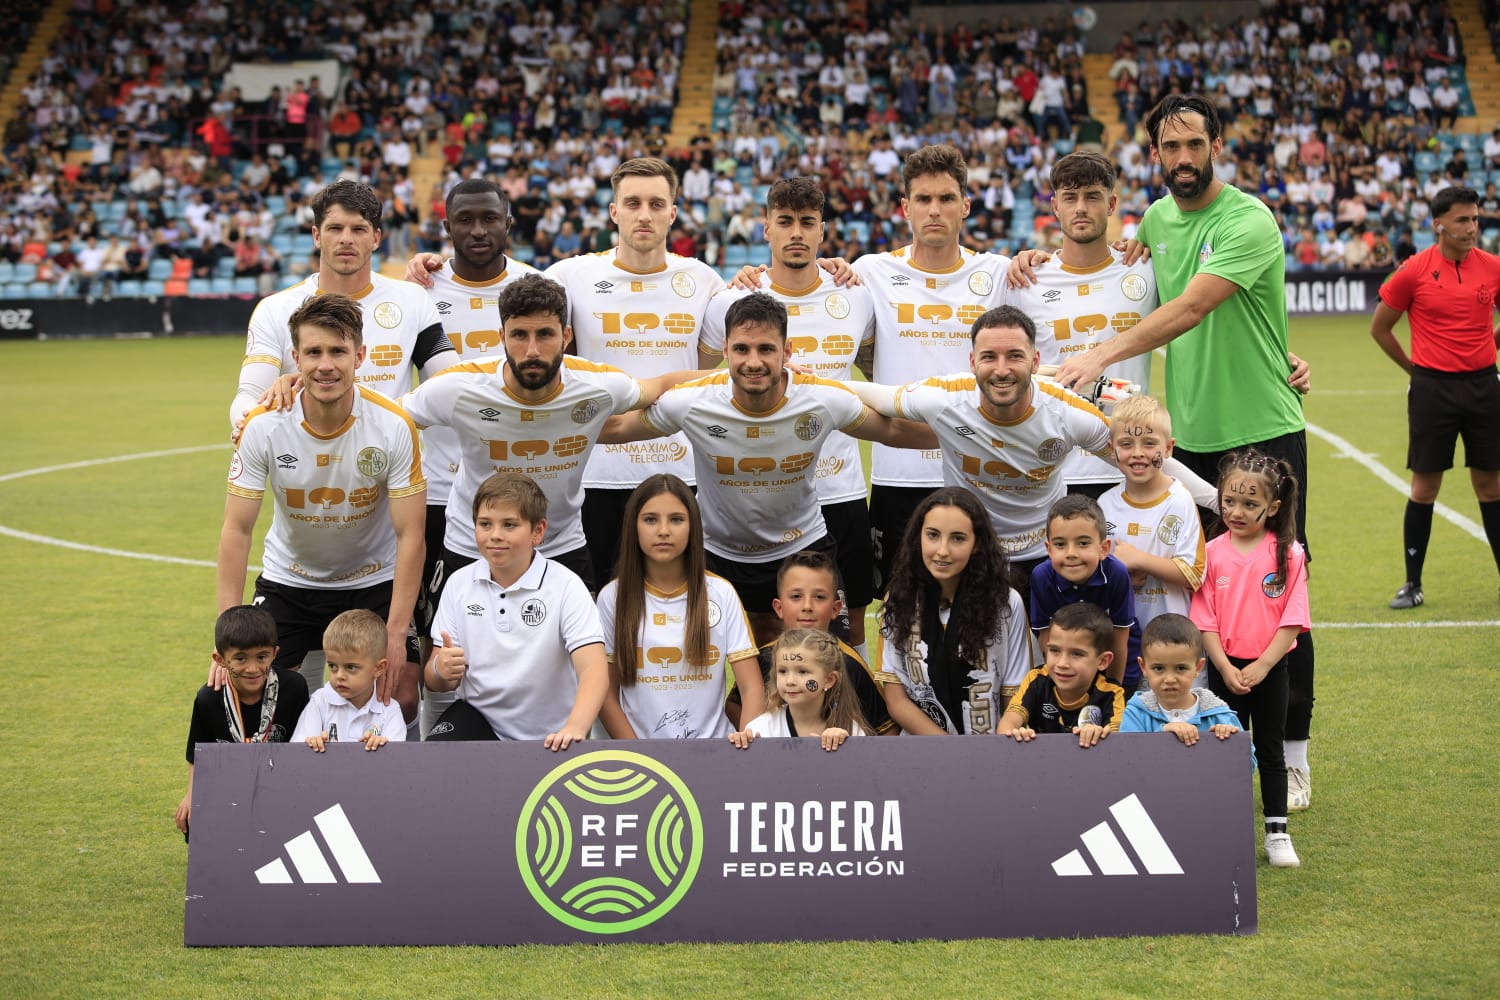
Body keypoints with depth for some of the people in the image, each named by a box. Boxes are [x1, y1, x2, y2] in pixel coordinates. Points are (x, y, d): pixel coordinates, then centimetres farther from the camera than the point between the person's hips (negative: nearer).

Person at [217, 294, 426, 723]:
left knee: (402, 699, -12)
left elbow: (409, 535, -18)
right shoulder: (261, 427, -19)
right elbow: (237, 530, -13)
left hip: (374, 582, -1)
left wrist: (396, 633, -23)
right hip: (288, 582, 1)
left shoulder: (395, 426, -21)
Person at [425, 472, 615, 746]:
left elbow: (594, 670, -22)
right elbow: (434, 681, 3)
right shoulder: (459, 583, 1)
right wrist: (441, 670, -22)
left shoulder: (565, 586, -10)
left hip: (548, 736, 0)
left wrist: (575, 728, -42)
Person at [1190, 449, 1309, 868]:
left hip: (1269, 668, -1)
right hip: (1225, 669, 1)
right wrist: (1226, 669, -12)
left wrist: (1261, 666, -15)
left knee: (1270, 751, 8)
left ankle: (1277, 833, 16)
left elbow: (1292, 620, -9)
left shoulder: (1287, 554, -7)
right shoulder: (1213, 553, -4)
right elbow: (1205, 620, -4)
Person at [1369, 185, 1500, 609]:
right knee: (1424, 487, 2)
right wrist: (1416, 369, 5)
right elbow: (1379, 327, 4)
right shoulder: (1414, 271, -6)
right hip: (1433, 390, -2)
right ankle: (1412, 583, 10)